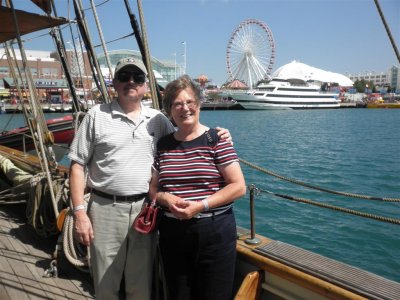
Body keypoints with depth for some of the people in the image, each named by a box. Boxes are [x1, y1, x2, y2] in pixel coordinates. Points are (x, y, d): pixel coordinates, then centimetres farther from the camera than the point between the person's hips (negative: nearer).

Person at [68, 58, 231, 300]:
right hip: (105, 209, -1)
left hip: (144, 209, 2)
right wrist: (79, 211, -8)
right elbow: (78, 165, -1)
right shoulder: (96, 116, 0)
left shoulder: (158, 119, 7)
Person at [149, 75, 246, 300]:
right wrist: (165, 198, -10)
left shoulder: (216, 140, -6)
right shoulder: (163, 145, 7)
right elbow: (153, 188, 12)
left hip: (214, 232, -3)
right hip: (172, 233, 4)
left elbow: (239, 187, -9)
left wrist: (201, 205, -18)